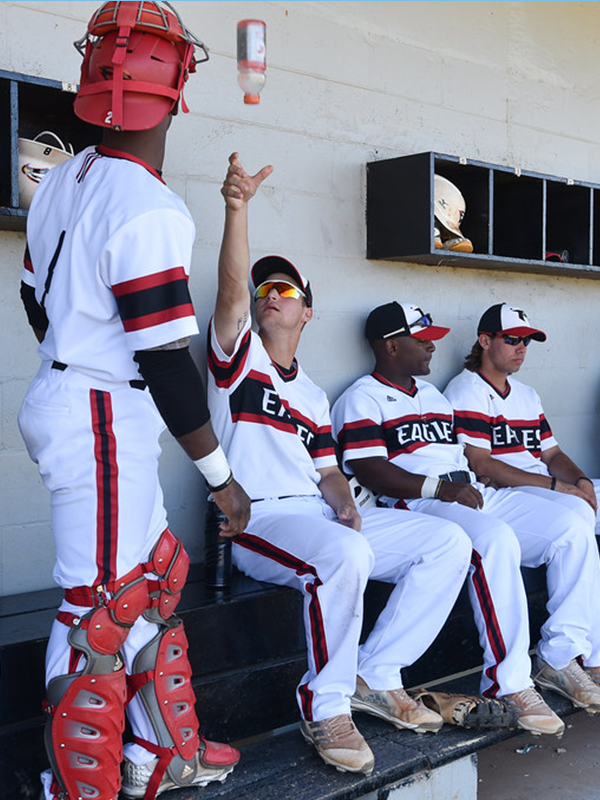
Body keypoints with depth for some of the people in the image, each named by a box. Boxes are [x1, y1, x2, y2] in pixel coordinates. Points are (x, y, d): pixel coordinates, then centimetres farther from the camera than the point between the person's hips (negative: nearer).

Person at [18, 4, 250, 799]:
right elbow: (167, 363, -20)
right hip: (105, 424, -10)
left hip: (63, 399, 10)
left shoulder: (62, 182, 7)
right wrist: (221, 477, -11)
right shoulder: (149, 211, -20)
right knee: (101, 611, 1)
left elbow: (37, 300, 18)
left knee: (158, 573, 19)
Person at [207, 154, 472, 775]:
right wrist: (237, 208, -24)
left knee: (448, 542, -7)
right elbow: (231, 290, -11)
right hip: (259, 520, -6)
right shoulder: (238, 355, 8)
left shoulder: (314, 396, 23)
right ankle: (325, 705, -18)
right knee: (347, 554, -38)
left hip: (322, 516, 6)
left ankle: (376, 676, -2)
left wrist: (345, 507, -4)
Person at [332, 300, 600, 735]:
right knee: (497, 539, -37)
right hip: (420, 505, -8)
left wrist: (479, 473, 7)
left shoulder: (432, 393, 29)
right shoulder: (362, 399, 1)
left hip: (476, 495, 9)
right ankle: (509, 684, -33)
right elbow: (369, 471, -13)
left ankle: (560, 658, -5)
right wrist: (441, 487, -19)